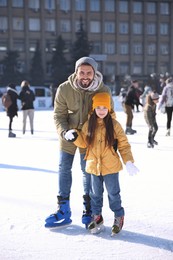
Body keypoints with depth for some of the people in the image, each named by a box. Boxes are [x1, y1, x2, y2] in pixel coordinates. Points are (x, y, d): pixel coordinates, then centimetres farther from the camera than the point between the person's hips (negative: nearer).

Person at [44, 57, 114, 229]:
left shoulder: (103, 91, -17)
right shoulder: (64, 89, -19)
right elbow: (59, 114, -10)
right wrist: (63, 132, -26)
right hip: (68, 134, 1)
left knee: (88, 171, 5)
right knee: (63, 169, 6)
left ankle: (88, 209, 21)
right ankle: (63, 211, 19)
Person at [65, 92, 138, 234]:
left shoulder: (114, 125, -8)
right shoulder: (88, 125, -1)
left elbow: (124, 145, -5)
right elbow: (83, 143, 8)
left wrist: (129, 162, -12)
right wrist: (75, 136, -11)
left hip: (111, 166, -2)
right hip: (94, 165, 3)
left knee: (113, 193, 9)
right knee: (96, 193, 15)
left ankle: (119, 216, 28)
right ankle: (97, 216, 33)